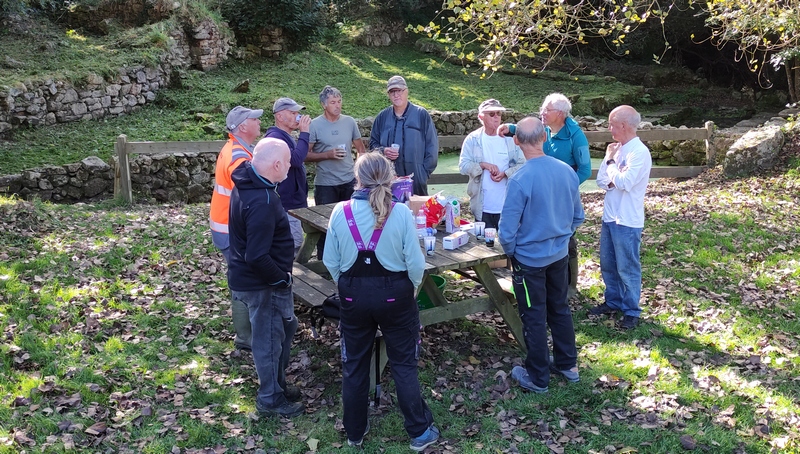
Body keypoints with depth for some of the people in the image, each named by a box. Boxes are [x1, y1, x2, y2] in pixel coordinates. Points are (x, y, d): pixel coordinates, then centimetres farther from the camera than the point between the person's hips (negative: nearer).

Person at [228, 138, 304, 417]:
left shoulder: (247, 185, 3)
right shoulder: (262, 202, -30)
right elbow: (257, 257, -31)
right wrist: (283, 279, -16)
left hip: (249, 277, 10)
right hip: (262, 285, -10)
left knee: (286, 326, 24)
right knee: (270, 340, 7)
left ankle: (277, 385, 40)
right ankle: (270, 400, 26)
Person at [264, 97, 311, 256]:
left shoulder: (288, 137, 15)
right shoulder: (275, 137, -18)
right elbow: (295, 159, -31)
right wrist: (304, 133, -22)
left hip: (296, 202, 10)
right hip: (288, 205, -10)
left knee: (295, 243, 15)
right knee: (294, 245, -7)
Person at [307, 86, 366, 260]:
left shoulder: (349, 122, 5)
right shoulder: (315, 125, -5)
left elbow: (361, 150, 13)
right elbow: (305, 155, -6)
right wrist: (328, 155, -17)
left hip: (350, 182, 3)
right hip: (325, 185, -3)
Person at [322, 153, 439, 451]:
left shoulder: (340, 212, -9)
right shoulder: (401, 213, -15)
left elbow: (330, 262, -2)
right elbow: (415, 262, -12)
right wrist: (411, 288, 8)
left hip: (354, 295, 2)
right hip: (394, 294, -1)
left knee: (354, 365, 17)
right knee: (404, 364, 13)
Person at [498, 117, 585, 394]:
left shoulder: (520, 180, -25)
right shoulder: (567, 171, -7)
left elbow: (507, 228, -20)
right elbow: (578, 217, 5)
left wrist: (510, 251, -1)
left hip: (529, 259, -5)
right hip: (559, 255, 6)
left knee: (534, 317, 8)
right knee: (560, 309, 21)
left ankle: (538, 378, 22)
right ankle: (568, 365, 36)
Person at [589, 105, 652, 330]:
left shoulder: (640, 152, -17)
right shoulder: (616, 148, 9)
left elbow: (624, 182, -24)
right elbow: (601, 180, 7)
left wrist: (610, 161, -11)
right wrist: (614, 181, -14)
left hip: (627, 221, -8)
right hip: (609, 217, 8)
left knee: (627, 268, 3)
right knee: (607, 264, 18)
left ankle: (631, 311, 16)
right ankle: (613, 301, 34)